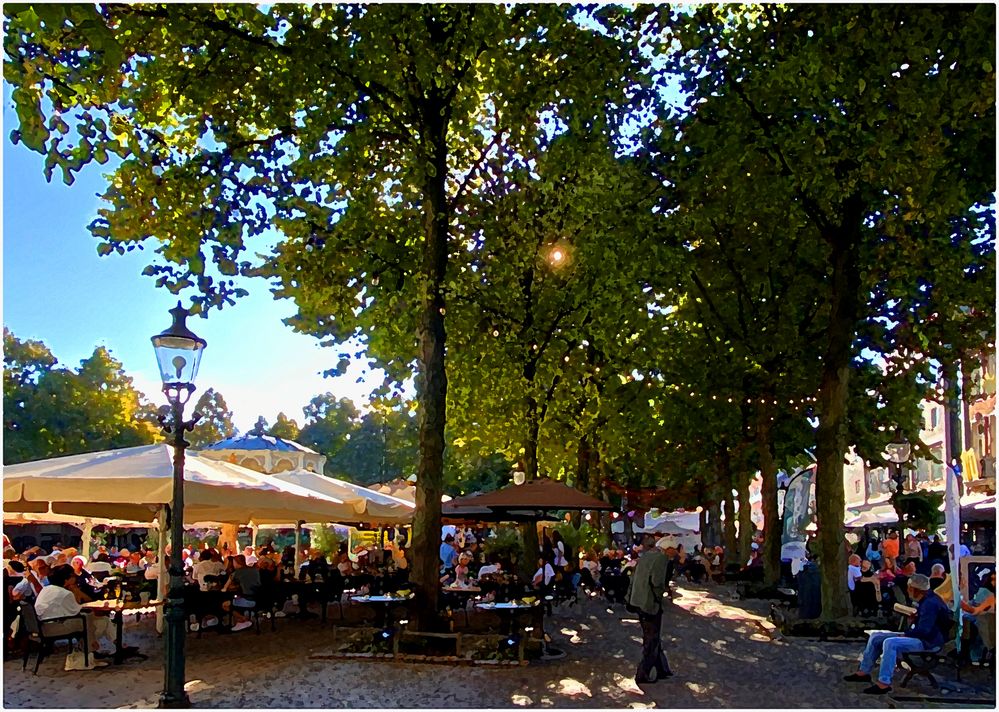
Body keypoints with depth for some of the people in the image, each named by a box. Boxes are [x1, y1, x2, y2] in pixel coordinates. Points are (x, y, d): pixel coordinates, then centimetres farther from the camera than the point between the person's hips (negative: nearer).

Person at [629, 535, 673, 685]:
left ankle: (662, 669, 30)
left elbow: (634, 579, 13)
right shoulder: (661, 557, -15)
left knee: (652, 638, 19)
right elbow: (657, 581, -24)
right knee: (651, 640, 4)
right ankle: (642, 675, 8)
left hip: (639, 602, 8)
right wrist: (660, 595, -8)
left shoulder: (644, 556, 10)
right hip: (651, 603, -8)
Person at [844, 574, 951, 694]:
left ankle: (883, 683, -32)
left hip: (928, 641, -11)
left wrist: (905, 634, -15)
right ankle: (864, 671, 10)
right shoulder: (924, 600, 10)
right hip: (920, 636, 11)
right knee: (876, 636, 6)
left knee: (890, 643, -34)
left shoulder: (930, 604, -22)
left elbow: (924, 631, -28)